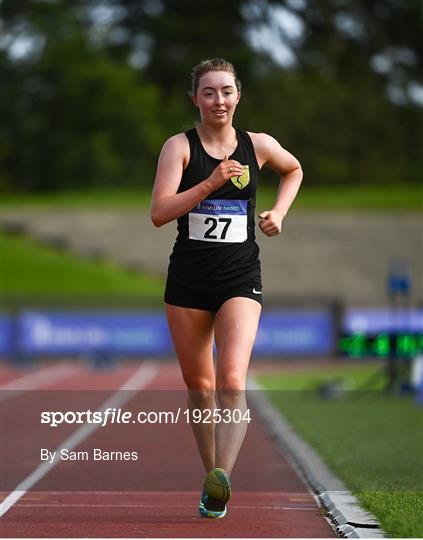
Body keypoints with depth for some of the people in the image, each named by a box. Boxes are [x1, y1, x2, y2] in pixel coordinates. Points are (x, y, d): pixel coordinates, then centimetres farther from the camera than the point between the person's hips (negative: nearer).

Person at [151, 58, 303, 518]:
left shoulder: (258, 146, 4)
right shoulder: (180, 146, -2)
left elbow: (293, 170, 27)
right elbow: (159, 212, -14)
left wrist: (279, 211, 11)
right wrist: (211, 182, -22)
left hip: (240, 280, -1)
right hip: (188, 280, 1)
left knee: (231, 381, -20)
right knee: (198, 385, 11)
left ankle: (222, 480, -29)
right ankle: (211, 474, 27)